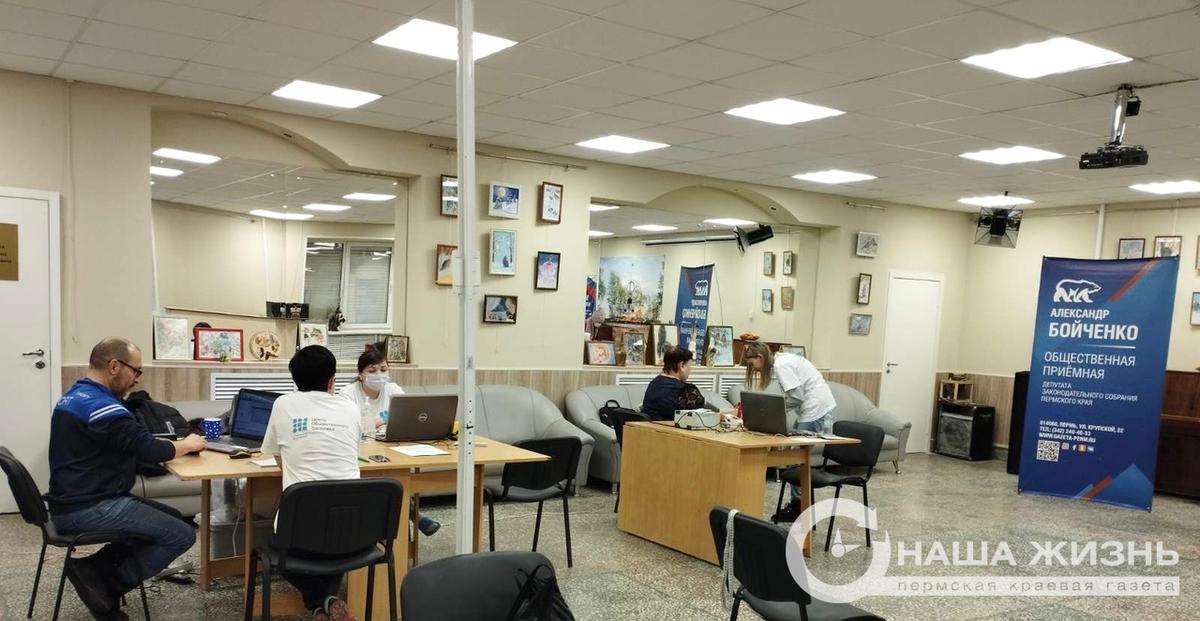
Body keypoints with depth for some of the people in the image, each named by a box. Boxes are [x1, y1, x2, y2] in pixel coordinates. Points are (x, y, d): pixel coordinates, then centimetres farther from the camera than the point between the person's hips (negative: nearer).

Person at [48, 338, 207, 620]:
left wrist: (178, 443, 5)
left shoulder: (74, 396, 14)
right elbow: (148, 448, -21)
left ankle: (95, 570, 5)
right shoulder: (100, 404, -20)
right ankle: (106, 582, -4)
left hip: (77, 500, 11)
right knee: (181, 535, -12)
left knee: (171, 518, 13)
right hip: (89, 508, -11)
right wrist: (187, 445, -3)